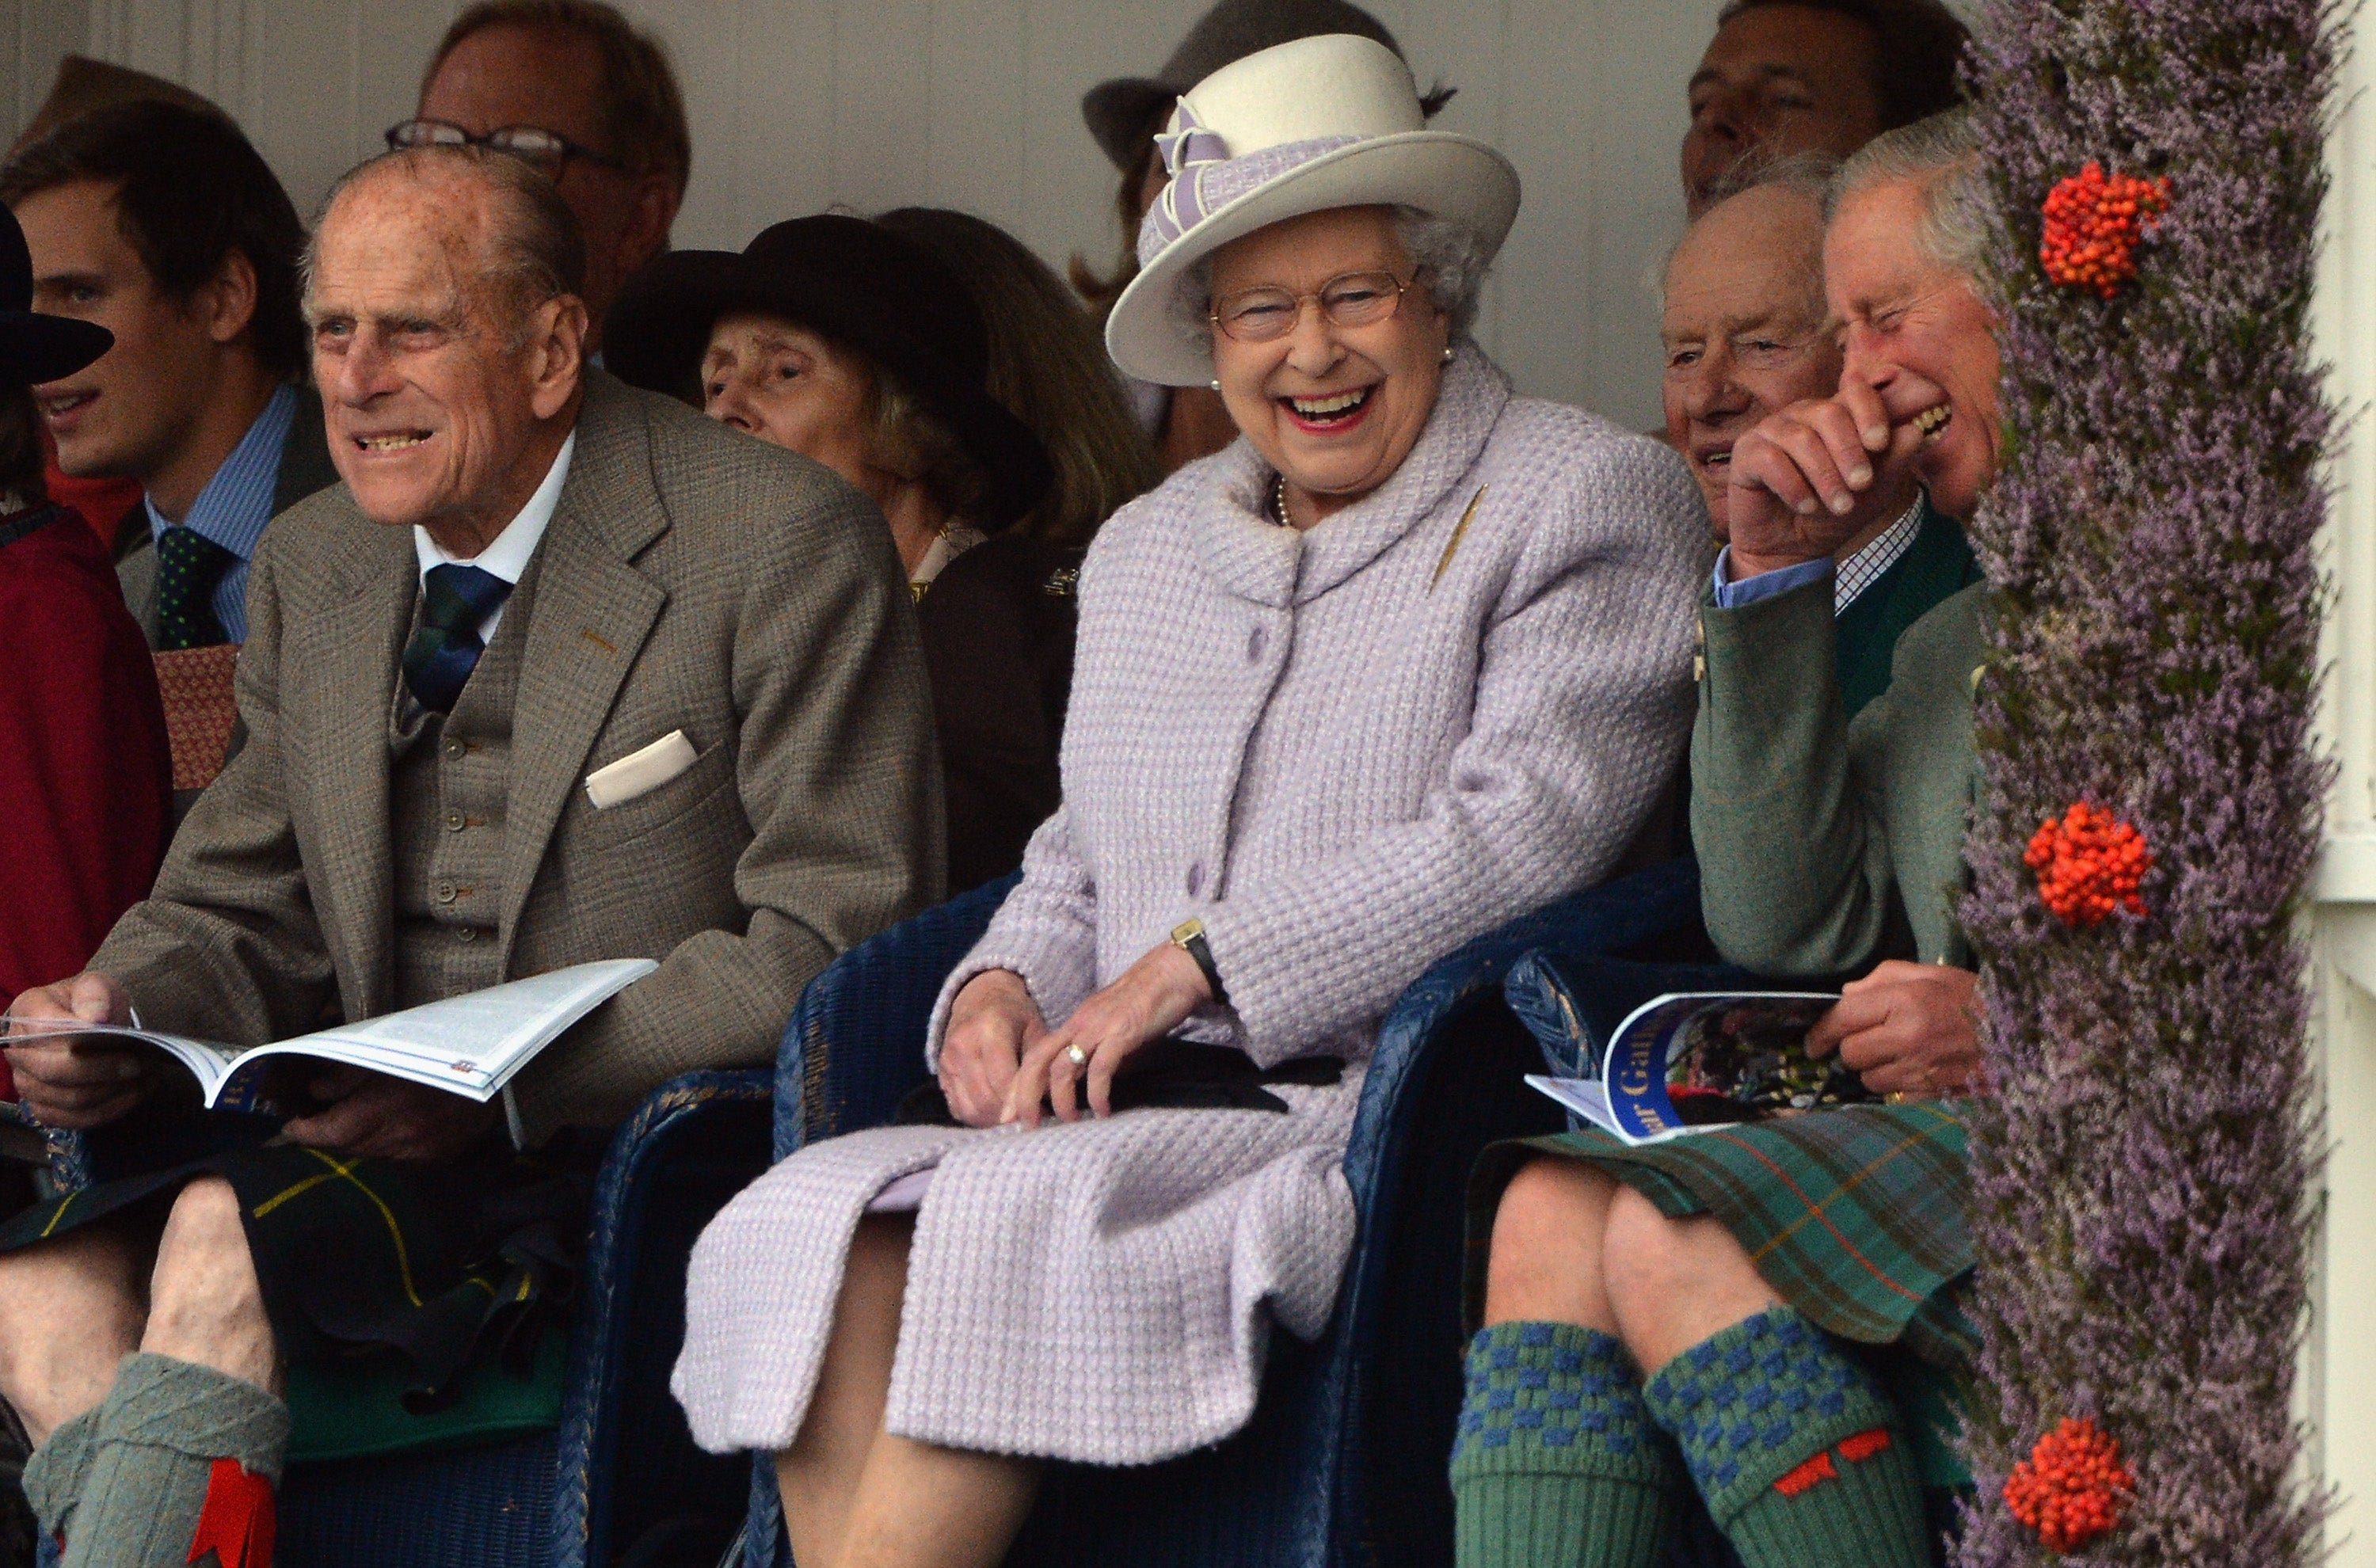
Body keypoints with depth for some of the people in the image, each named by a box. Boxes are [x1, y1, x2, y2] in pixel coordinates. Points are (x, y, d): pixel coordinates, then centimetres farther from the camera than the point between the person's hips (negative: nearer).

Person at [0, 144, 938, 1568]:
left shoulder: (781, 545, -6)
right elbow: (248, 915, 20)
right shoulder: (313, 568, 14)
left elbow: (838, 947, -11)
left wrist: (509, 1089, -22)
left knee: (227, 1234, -30)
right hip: (388, 1134, 6)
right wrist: (127, 1010, -6)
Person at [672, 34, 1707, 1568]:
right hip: (1132, 1104, 6)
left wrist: (1193, 967, -12)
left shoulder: (1587, 502, 3)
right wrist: (1004, 987, 5)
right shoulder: (1147, 548, 24)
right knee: (813, 1220, -25)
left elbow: (1526, 833, -10)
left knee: (1020, 1212, -33)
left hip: (1387, 1111, -6)